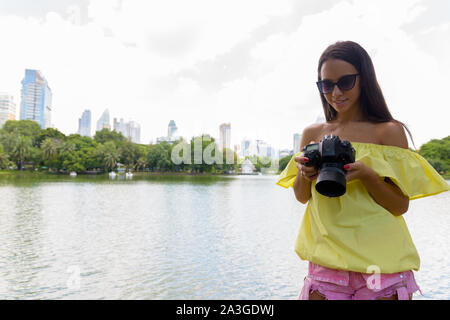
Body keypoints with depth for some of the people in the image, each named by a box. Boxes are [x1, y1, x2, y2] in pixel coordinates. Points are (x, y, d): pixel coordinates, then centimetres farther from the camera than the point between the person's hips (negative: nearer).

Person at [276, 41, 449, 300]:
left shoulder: (389, 131, -2)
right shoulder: (313, 134, 5)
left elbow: (401, 206, -4)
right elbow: (302, 197, 12)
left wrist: (366, 175, -20)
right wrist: (304, 175, -9)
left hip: (380, 260, -1)